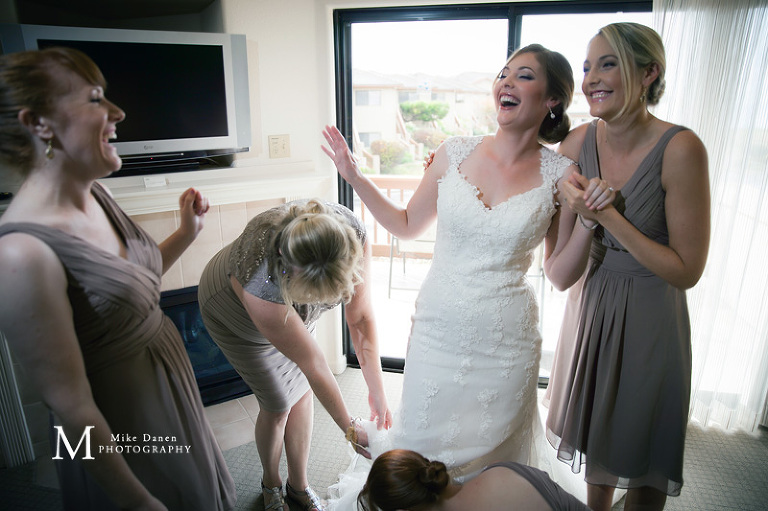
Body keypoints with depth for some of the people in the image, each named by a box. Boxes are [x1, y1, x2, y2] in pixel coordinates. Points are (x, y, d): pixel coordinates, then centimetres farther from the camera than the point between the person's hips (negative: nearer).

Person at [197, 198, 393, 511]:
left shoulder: (352, 234, -35)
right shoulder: (262, 282, -45)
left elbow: (361, 319, -22)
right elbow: (313, 365, -33)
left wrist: (377, 392, -18)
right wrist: (349, 429, -20)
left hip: (290, 305, 4)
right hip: (233, 308, -4)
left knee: (301, 394, 8)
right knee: (277, 405, 2)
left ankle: (299, 485, 33)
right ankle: (271, 484, 34)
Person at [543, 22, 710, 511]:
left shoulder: (680, 149, -20)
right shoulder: (577, 144, -9)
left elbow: (687, 271, -17)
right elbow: (560, 276, -8)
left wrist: (609, 216, -24)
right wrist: (586, 217, -27)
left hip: (649, 318, -4)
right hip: (590, 308, 4)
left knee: (642, 456, 16)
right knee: (594, 430, 24)